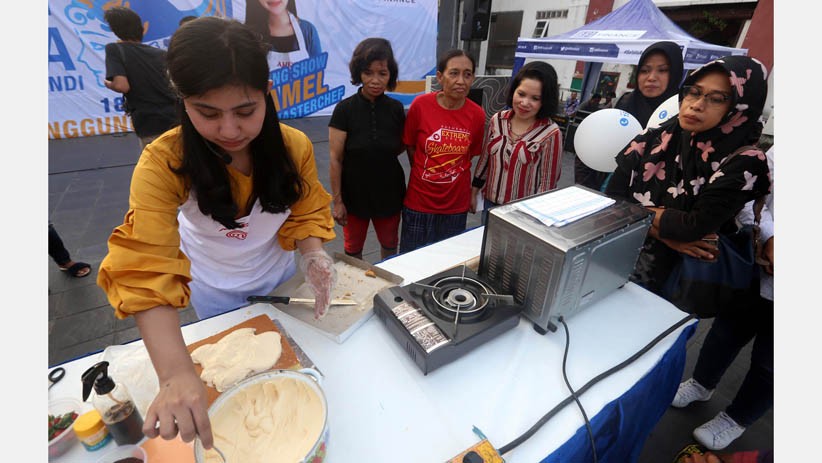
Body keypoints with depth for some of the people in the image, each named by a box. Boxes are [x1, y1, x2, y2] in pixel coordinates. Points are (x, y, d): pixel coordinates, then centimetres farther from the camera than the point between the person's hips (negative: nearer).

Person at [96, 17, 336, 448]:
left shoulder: (295, 146, -24)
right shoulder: (164, 162, -31)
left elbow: (305, 216, -12)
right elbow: (147, 268, -38)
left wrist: (313, 256, -35)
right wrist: (176, 373, -49)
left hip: (278, 272, 2)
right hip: (215, 287, -1)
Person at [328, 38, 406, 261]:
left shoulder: (396, 108, -4)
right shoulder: (345, 109, -13)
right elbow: (335, 159, -10)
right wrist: (337, 200, -9)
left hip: (389, 193, 3)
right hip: (355, 195, -2)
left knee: (390, 246, 20)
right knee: (353, 250, 16)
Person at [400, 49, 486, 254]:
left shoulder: (477, 114, -8)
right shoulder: (420, 105, -12)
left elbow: (471, 154, 6)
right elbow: (410, 147, 0)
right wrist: (424, 176, 3)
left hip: (457, 204, 2)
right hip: (419, 201, -1)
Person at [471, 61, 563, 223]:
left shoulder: (550, 133, -16)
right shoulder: (497, 120, -4)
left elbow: (548, 183, -11)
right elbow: (485, 159, 6)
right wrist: (474, 192, 9)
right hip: (490, 203, 4)